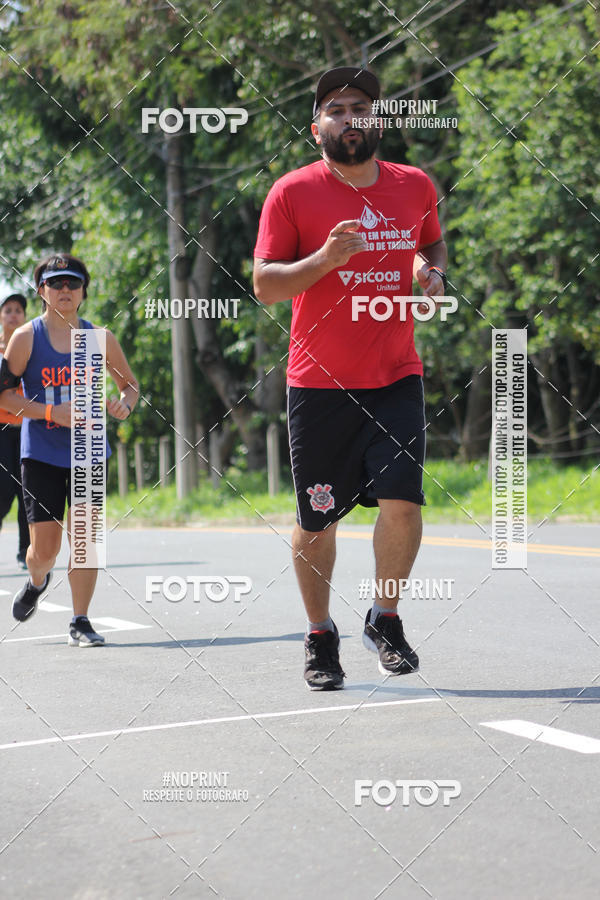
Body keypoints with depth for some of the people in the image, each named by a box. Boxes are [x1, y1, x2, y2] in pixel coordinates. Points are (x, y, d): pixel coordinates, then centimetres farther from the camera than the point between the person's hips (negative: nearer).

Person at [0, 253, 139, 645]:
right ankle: (37, 581, 37)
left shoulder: (100, 338, 2)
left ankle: (80, 621, 6)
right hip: (41, 453, -1)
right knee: (45, 547, 0)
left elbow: (130, 384, 14)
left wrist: (125, 404, -10)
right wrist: (52, 412, -16)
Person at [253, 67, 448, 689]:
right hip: (319, 382, -2)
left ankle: (385, 620, 13)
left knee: (402, 503, -11)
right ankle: (320, 636, 24)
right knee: (317, 522, 4)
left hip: (396, 376, 2)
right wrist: (324, 259, -22)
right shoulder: (292, 192, -3)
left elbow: (433, 243, 26)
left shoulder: (415, 187, 7)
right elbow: (264, 286, -5)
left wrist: (434, 272, 3)